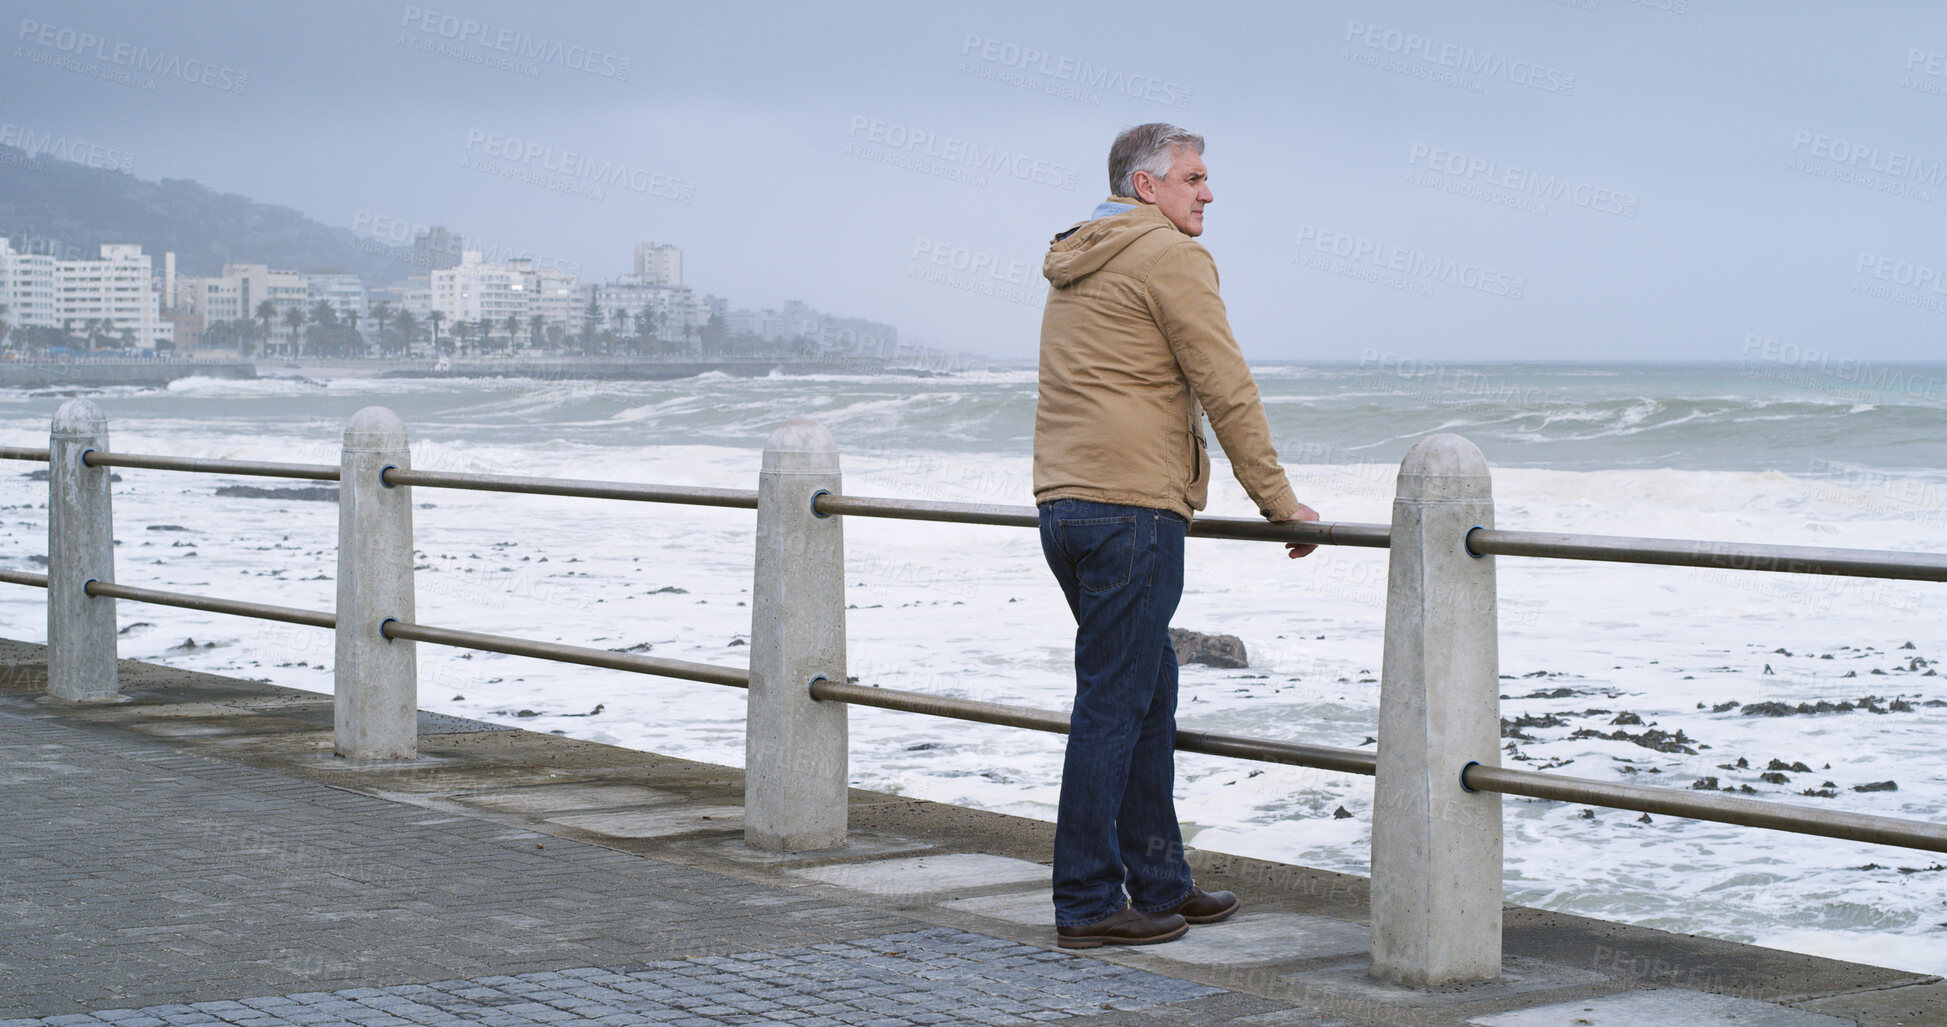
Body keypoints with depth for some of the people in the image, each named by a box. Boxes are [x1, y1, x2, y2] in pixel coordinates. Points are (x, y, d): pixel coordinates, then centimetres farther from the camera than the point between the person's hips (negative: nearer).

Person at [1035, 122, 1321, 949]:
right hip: (1132, 508, -9)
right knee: (1114, 702, -6)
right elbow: (1227, 390, -10)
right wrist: (1277, 501, -4)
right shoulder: (1168, 257, -8)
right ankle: (1087, 903, -4)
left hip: (1064, 502, 9)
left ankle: (1159, 884, 20)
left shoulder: (1074, 266, 21)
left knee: (1148, 689, 16)